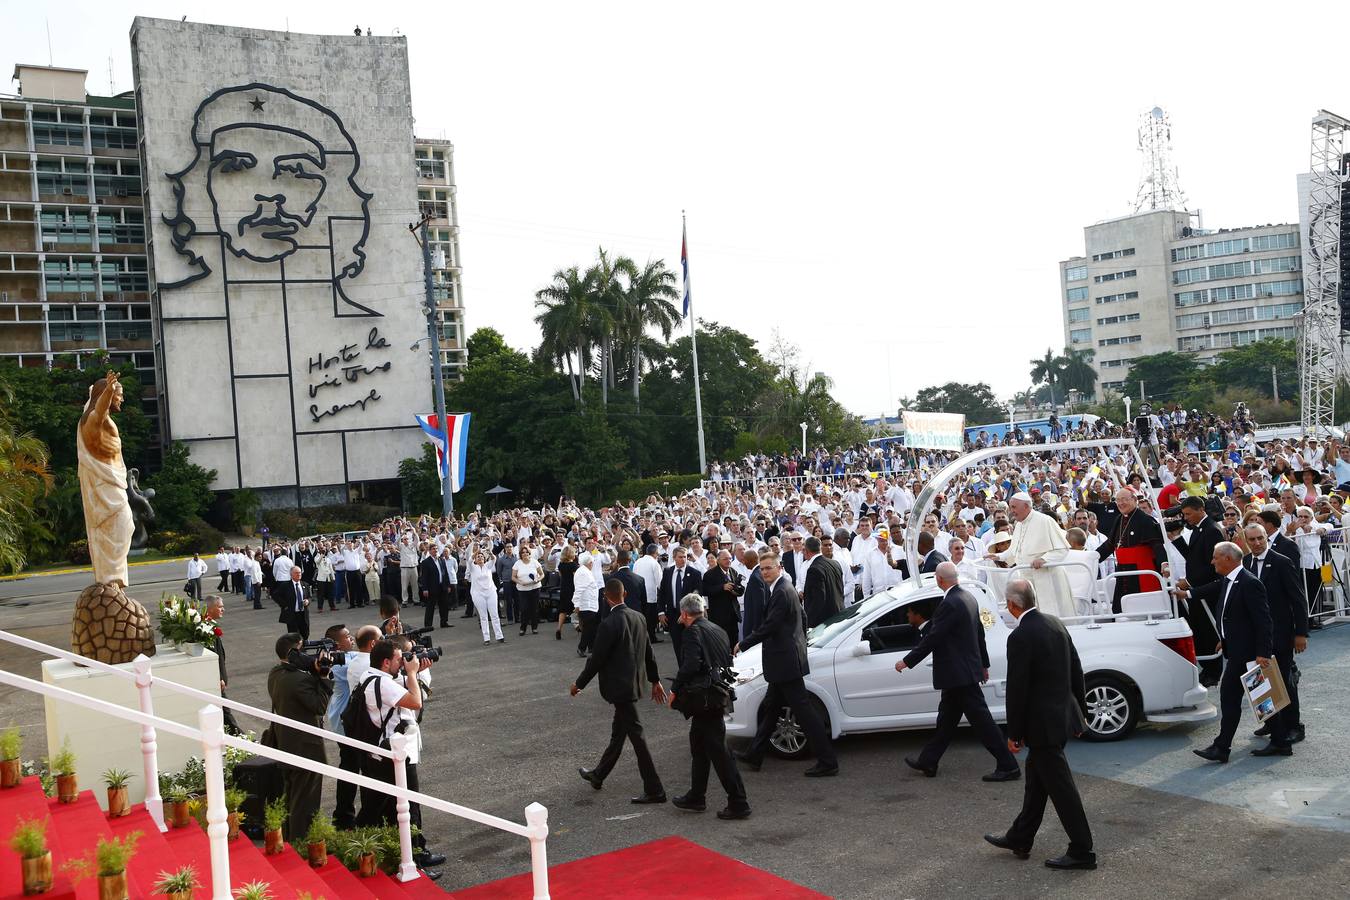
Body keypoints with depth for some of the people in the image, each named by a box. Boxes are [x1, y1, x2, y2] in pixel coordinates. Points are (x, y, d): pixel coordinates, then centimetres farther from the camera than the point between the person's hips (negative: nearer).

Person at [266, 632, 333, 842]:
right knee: (305, 801, 3)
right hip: (306, 747, -10)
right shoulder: (299, 679, -27)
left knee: (292, 797, 23)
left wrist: (314, 671, -7)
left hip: (285, 744, 10)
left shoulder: (274, 674, 3)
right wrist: (324, 676, -23)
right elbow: (320, 706, -23)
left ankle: (289, 838, 36)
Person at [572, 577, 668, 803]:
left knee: (635, 734, -3)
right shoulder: (638, 617, 2)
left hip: (620, 686, -8)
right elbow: (648, 652, 10)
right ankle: (598, 775, 37)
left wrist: (579, 683, -2)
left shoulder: (609, 624, -21)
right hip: (635, 682, 8)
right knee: (618, 732, 19)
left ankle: (654, 790, 1)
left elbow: (596, 659, -16)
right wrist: (655, 680, 21)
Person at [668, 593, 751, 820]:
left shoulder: (693, 632, -13)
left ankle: (738, 803, -1)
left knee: (718, 751, -4)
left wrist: (675, 689, -11)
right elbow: (727, 663, 16)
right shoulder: (717, 630, 13)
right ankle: (696, 797, 30)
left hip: (704, 699, -9)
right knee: (699, 747, 20)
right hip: (718, 696, 9)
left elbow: (690, 666, -24)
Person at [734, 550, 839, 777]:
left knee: (802, 710, -6)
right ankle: (755, 755, 28)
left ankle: (827, 762, -1)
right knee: (770, 707, 17)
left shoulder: (782, 592, -19)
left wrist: (743, 644, -13)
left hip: (786, 661, -11)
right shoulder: (785, 588, 12)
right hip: (784, 660, 11)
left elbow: (769, 627, -22)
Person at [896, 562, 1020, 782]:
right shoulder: (968, 597, 9)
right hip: (968, 668, 10)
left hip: (959, 673, -10)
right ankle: (928, 762, 26)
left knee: (981, 719, -3)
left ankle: (1008, 767, 3)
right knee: (946, 718, 16)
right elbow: (979, 632, 18)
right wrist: (983, 664, 28)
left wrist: (907, 661, -13)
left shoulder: (950, 603, -22)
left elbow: (933, 638, -21)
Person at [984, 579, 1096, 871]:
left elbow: (1017, 689, -18)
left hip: (1042, 723, -9)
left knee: (1060, 786, 1)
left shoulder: (1020, 637, -21)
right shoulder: (1055, 624, 5)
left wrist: (1014, 733, -9)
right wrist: (1078, 713, 20)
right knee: (1036, 779, 18)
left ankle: (1082, 852, 10)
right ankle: (1019, 839, 30)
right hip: (1063, 714, 9)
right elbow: (1076, 671, 11)